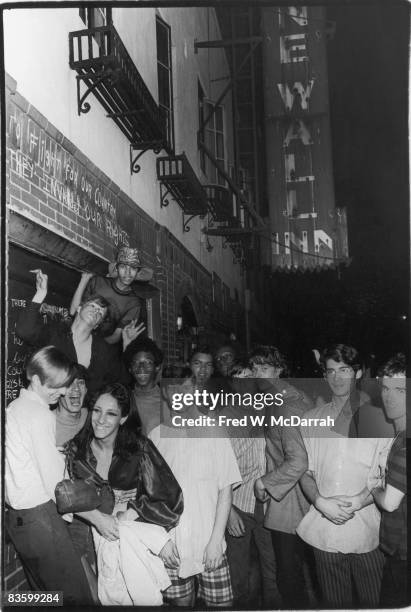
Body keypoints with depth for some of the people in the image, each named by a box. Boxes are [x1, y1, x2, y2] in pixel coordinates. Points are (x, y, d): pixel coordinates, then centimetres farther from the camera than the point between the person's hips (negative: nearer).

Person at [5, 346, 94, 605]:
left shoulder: (14, 407, 13)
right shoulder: (41, 414, -16)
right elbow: (53, 479, -17)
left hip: (17, 513, 10)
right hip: (40, 513, -10)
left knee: (43, 591, 19)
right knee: (75, 594, -5)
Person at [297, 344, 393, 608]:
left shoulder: (379, 417, 1)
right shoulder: (311, 419, 9)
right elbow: (305, 472, 8)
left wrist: (356, 501, -16)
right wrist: (320, 501, -11)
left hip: (368, 534, -2)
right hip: (324, 533, 2)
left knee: (375, 603, 6)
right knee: (334, 603, 13)